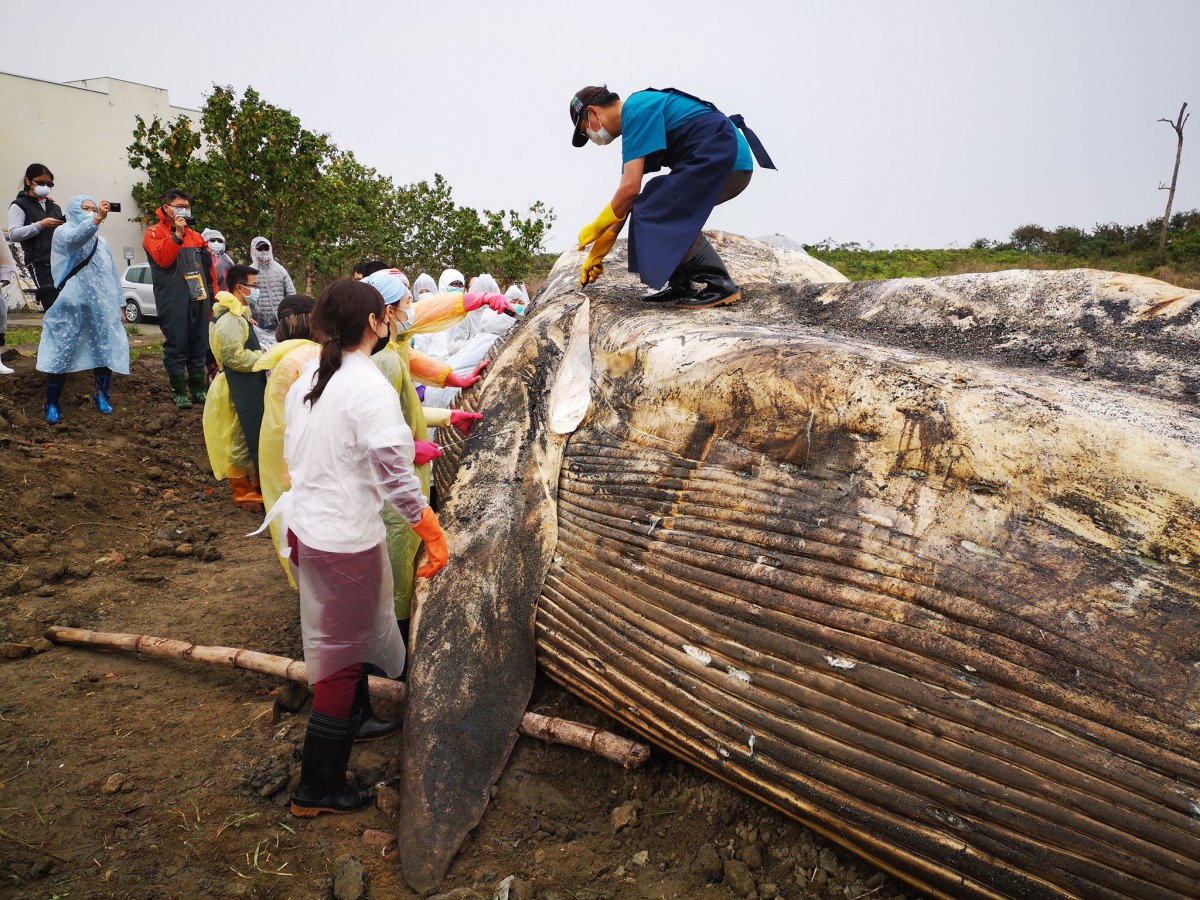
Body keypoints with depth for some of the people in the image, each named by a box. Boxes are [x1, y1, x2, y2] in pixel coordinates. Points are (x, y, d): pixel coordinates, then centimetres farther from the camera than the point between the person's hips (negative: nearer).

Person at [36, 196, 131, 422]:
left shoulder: (101, 242, 19)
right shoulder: (63, 232, 3)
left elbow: (113, 275, 20)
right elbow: (74, 238, -23)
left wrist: (118, 305, 16)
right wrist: (98, 219, -36)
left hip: (102, 306, 5)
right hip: (72, 305, -5)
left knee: (106, 351, 3)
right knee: (62, 352, -5)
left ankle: (102, 397, 17)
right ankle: (52, 404, 2)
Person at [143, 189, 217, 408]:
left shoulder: (195, 235, 20)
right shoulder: (154, 233, 4)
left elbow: (209, 266, 19)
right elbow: (163, 259, -14)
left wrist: (213, 295, 14)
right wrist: (177, 234, -17)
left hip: (199, 298, 5)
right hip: (173, 300, -5)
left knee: (199, 345, 7)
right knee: (176, 345, -4)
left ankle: (198, 390, 14)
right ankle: (179, 392, 3)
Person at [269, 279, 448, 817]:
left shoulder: (307, 377, 5)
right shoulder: (370, 387, -21)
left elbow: (292, 453, 13)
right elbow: (396, 479, -23)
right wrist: (434, 535, -12)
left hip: (304, 528, 8)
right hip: (347, 541, -8)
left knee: (337, 640, 28)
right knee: (343, 657, 6)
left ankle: (349, 716, 51)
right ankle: (317, 789, 19)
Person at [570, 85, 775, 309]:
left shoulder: (635, 111, -12)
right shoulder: (635, 115, 19)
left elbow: (630, 187, -19)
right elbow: (626, 196, 19)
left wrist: (596, 228, -5)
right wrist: (599, 249, 19)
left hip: (726, 162, -10)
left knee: (659, 212, -14)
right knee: (651, 206, 12)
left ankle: (719, 284, -11)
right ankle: (681, 285, 10)